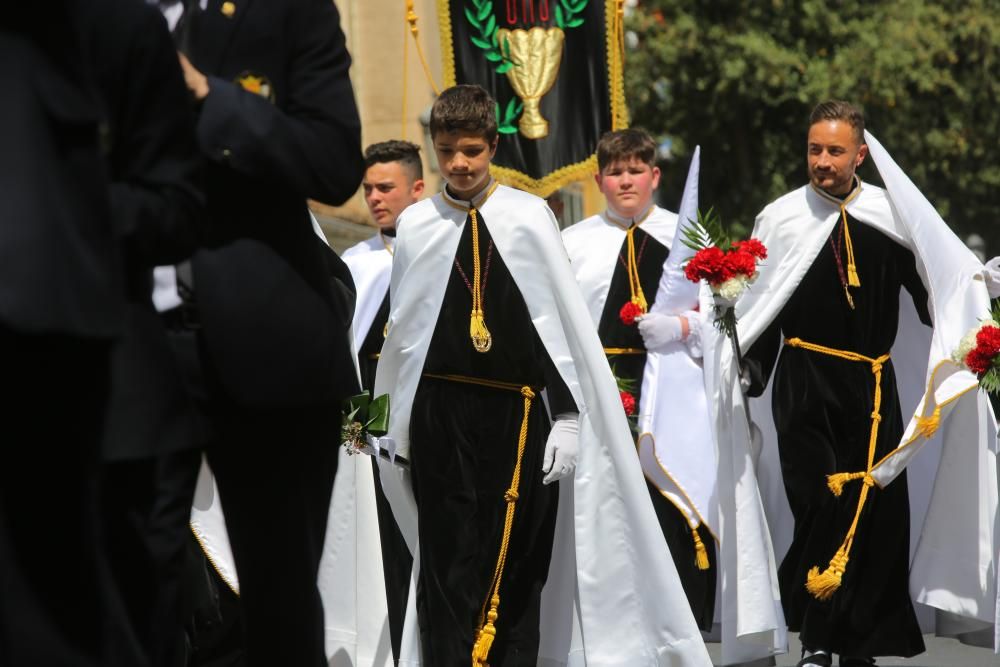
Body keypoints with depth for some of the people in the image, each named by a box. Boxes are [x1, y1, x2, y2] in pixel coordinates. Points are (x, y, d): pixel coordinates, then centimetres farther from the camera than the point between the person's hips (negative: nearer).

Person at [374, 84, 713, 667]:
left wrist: (568, 416, -3)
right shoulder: (416, 226, 5)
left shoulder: (530, 218, -1)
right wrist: (392, 423, 13)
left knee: (516, 569, 3)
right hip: (439, 417, 1)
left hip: (518, 417, -1)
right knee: (447, 569, -1)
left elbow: (566, 322, 1)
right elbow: (403, 333, 12)